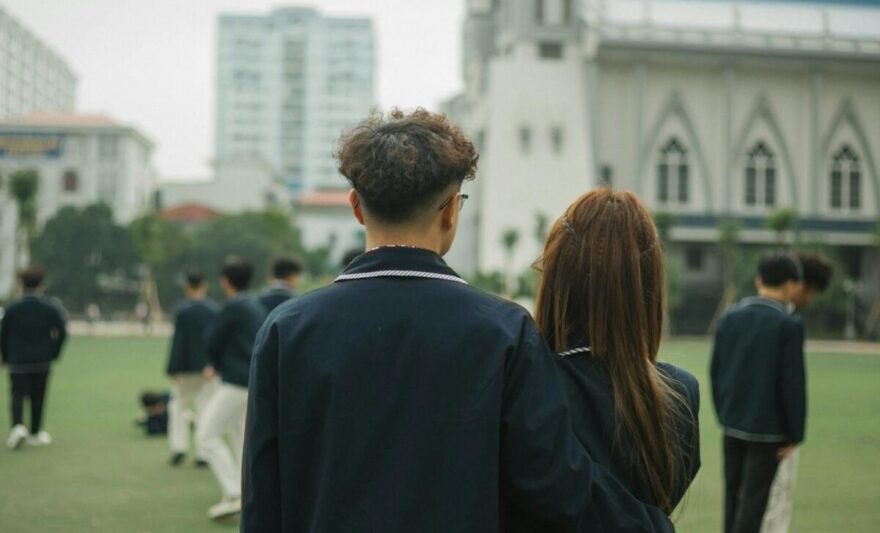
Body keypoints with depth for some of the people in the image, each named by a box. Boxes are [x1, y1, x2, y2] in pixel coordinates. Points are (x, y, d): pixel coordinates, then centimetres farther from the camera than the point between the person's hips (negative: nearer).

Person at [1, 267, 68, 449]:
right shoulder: (50, 308, -3)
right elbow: (61, 332, -5)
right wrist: (54, 352, 7)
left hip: (18, 361, -1)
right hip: (42, 360, 1)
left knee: (18, 395, 0)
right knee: (38, 397, 11)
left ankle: (18, 426, -25)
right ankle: (35, 433, 17)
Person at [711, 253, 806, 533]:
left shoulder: (729, 317, 3)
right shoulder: (789, 325, -13)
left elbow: (715, 371, 8)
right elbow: (793, 382, -13)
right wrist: (794, 434, -6)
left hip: (733, 423, 5)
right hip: (768, 427, -5)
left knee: (733, 493, 15)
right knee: (754, 498, -1)